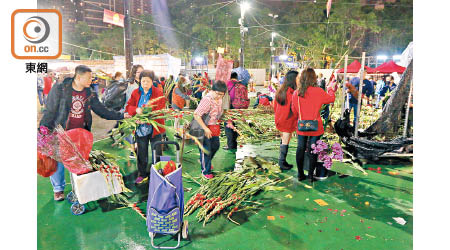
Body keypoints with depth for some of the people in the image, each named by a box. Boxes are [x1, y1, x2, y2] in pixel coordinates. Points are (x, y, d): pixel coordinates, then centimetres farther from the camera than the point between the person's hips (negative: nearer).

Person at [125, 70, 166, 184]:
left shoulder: (158, 93, -9)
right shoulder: (136, 93, 4)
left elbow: (160, 111, -16)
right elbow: (128, 106, 2)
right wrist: (136, 110, -21)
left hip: (154, 128, -3)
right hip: (140, 128, 4)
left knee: (157, 152, 6)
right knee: (141, 152, 15)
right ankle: (142, 174, 30)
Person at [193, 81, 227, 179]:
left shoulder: (219, 99, 0)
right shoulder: (207, 100, -27)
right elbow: (196, 115, -30)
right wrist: (206, 129, -27)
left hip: (214, 126, 8)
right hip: (204, 127, -8)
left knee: (216, 145, 21)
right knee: (206, 150, 3)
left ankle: (203, 161, 45)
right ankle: (205, 171, 23)